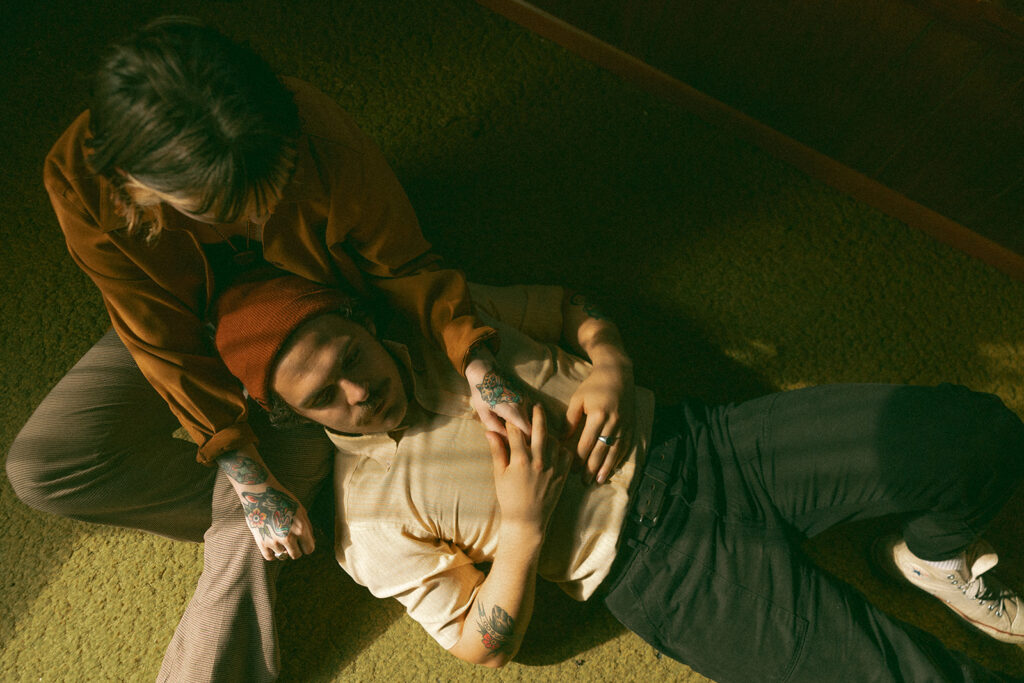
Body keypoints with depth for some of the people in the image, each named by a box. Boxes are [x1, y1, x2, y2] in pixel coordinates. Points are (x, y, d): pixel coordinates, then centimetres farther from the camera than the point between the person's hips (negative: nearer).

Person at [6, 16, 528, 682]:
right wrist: (251, 480, -28)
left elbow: (404, 264, -20)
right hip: (189, 330, 2)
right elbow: (165, 342, -23)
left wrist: (476, 364, -34)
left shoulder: (324, 139, -35)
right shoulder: (82, 180, -31)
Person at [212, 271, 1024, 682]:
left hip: (699, 440, 5)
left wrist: (611, 369, -7)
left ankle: (933, 553, 22)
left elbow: (572, 309, 14)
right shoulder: (370, 522, -7)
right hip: (665, 567, -4)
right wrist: (524, 526, -18)